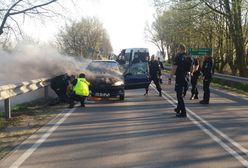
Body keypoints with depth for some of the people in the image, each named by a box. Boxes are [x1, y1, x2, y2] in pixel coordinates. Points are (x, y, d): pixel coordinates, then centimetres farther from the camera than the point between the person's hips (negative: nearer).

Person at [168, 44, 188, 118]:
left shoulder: (178, 57, -14)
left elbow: (174, 68, -19)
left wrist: (170, 78, -16)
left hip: (179, 78, -7)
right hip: (186, 78, 8)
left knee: (179, 95, -4)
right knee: (180, 94, 23)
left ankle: (183, 112, -6)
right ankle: (179, 109, 37)